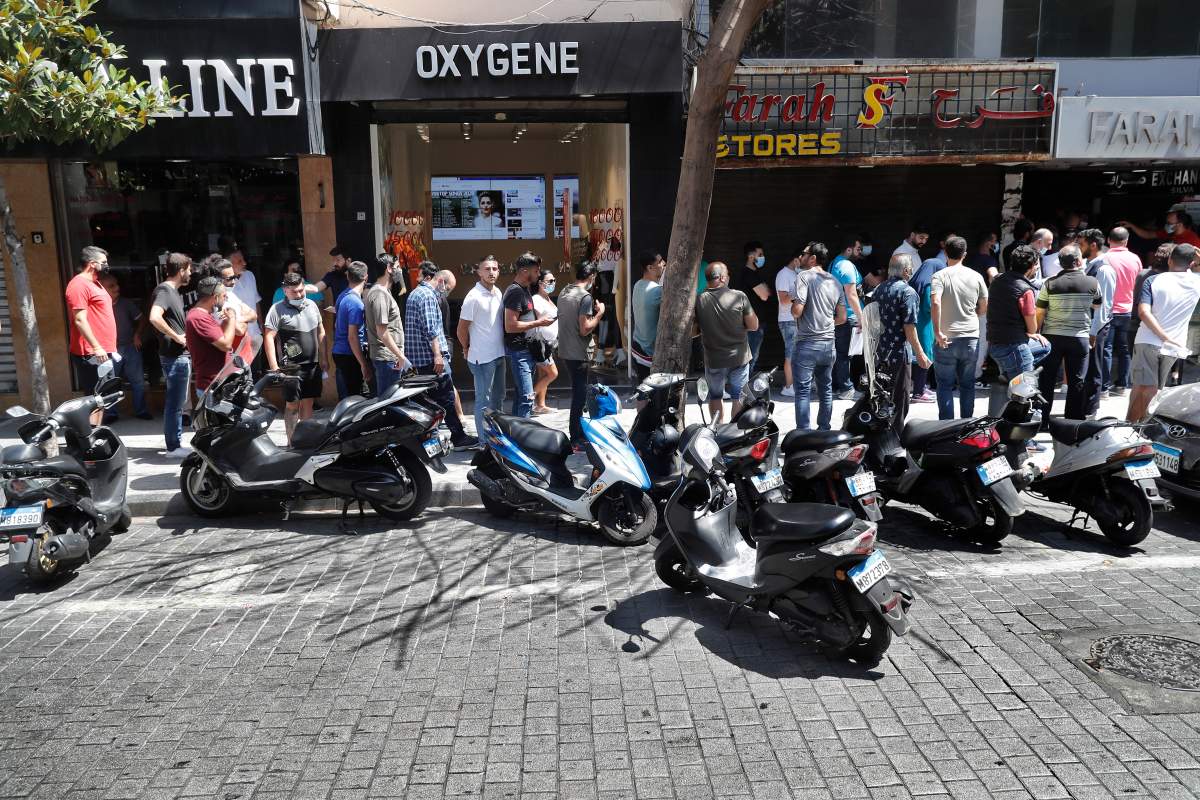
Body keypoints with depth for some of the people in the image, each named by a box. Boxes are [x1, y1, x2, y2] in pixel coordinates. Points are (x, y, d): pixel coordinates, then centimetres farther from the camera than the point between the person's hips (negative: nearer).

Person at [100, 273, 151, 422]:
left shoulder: (126, 303, 0)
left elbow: (141, 319, 11)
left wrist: (137, 335, 3)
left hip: (130, 347, 2)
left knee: (138, 381, 5)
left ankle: (141, 410, 16)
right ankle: (110, 414, 17)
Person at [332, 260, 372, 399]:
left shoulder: (343, 296, 10)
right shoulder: (356, 302, -18)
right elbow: (352, 337, -21)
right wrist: (364, 365, -21)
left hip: (339, 353, 9)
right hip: (350, 356, -9)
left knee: (344, 398, 15)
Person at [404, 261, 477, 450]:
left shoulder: (415, 293, 20)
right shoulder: (427, 295, -12)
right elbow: (430, 329, -20)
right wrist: (438, 355, -22)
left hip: (418, 357, 10)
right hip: (430, 356, -10)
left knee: (432, 399, 14)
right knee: (446, 397, -6)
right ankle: (458, 437, -3)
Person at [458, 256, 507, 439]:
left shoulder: (498, 293, 7)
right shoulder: (474, 296, -16)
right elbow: (462, 329, -13)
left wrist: (502, 345, 12)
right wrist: (468, 350, -2)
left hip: (499, 354, 8)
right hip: (482, 358, -8)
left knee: (498, 396, 19)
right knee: (484, 401, -1)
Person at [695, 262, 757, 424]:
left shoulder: (699, 300, -11)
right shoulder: (739, 297, -14)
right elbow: (753, 326, -8)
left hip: (713, 360, 1)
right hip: (739, 357, -1)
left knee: (715, 397, 20)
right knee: (739, 398, 13)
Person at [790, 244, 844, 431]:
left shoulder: (804, 276, -10)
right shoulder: (835, 282, 10)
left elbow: (797, 310, -19)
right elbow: (842, 318, 11)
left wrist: (793, 311, 3)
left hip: (807, 343, -7)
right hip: (829, 344, 7)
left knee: (803, 391, -3)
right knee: (826, 390, 16)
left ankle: (804, 432, -6)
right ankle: (824, 430, 24)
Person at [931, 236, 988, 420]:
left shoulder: (940, 276, -7)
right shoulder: (976, 276, 4)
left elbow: (935, 303, -23)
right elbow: (983, 309, 9)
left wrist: (937, 331, -21)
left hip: (946, 339, -3)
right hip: (971, 337, 3)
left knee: (945, 385, 5)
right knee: (967, 384, 14)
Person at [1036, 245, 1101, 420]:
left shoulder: (1050, 283, -6)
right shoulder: (1092, 283, -4)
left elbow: (1039, 313, -4)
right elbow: (1097, 305, 16)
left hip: (1052, 337, 0)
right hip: (1080, 338, 0)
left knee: (1046, 381, 8)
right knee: (1076, 383, 7)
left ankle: (1041, 419, 12)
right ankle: (1073, 422, 12)